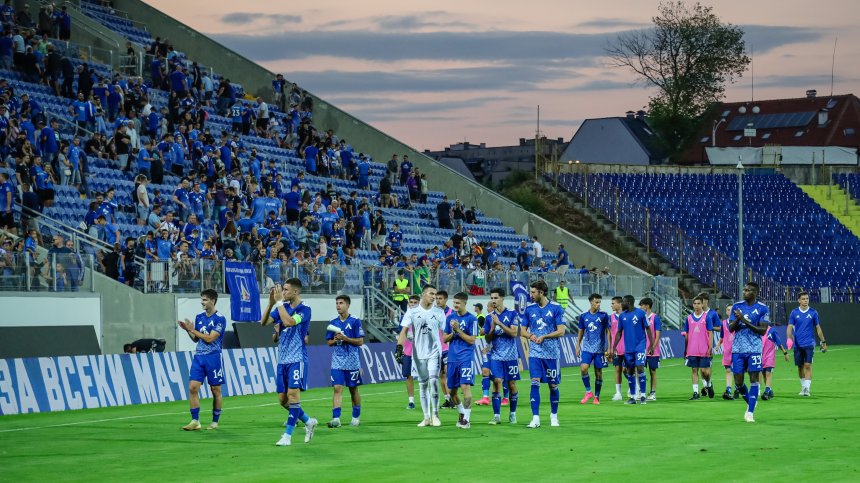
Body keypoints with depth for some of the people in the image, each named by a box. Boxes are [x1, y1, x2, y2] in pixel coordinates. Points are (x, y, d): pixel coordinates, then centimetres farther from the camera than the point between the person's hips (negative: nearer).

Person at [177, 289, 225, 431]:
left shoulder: (220, 319, -9)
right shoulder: (199, 317, 11)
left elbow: (210, 338, -16)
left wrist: (192, 330, -13)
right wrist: (188, 330, -1)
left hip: (213, 357, -6)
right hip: (198, 356, 6)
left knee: (216, 390, 3)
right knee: (193, 387, -6)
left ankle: (215, 422, 13)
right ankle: (195, 421, -1)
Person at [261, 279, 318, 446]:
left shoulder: (304, 310, -9)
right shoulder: (282, 307, 9)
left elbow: (289, 322, -27)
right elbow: (264, 322, 1)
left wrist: (279, 302, -20)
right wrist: (271, 303, -11)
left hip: (297, 359, -7)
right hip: (282, 360, 7)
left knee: (293, 394, -15)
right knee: (283, 399, 6)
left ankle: (287, 435, -13)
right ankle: (308, 422, 26)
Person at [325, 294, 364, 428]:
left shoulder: (355, 322, -4)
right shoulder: (333, 323, 8)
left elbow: (360, 341, -7)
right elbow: (329, 342, 13)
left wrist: (345, 338, -17)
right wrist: (335, 340, -9)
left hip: (352, 361, -3)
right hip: (337, 361, 3)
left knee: (353, 389, 7)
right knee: (337, 388, -8)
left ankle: (356, 417, 21)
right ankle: (336, 418, -16)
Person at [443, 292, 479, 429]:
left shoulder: (471, 319, -5)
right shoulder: (450, 318, 10)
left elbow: (472, 340, -9)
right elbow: (445, 339, 13)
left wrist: (458, 330, -14)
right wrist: (453, 332, -7)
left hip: (466, 357, -6)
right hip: (452, 358, 6)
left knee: (465, 386, -15)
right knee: (451, 390, 9)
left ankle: (466, 419, -13)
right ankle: (462, 414, 28)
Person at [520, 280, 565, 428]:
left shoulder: (556, 308, -4)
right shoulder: (529, 309, 6)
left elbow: (561, 331, -7)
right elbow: (523, 330, 11)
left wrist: (544, 337, -17)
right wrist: (531, 336, -11)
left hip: (552, 353, -2)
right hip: (535, 353, 2)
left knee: (553, 385, 6)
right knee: (535, 383, -10)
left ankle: (554, 416, 23)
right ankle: (535, 418, -10)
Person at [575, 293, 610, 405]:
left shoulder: (603, 315, 0)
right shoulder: (584, 316, 6)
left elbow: (608, 332, 2)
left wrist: (609, 348, -3)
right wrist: (578, 346, 9)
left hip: (599, 348, -1)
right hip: (587, 348, 1)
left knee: (598, 373, 2)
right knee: (583, 368, -15)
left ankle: (596, 397, 13)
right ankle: (588, 392, 2)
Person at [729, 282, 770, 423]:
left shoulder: (762, 309, -2)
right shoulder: (737, 306, 7)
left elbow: (763, 330, -8)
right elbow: (730, 328, 6)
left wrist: (746, 322, -18)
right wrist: (737, 320, -15)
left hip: (754, 349, -3)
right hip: (738, 348, 3)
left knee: (754, 379, -8)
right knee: (738, 382, 2)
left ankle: (750, 412, -3)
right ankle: (750, 403, 27)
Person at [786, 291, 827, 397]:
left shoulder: (813, 312, 2)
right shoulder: (794, 313, 3)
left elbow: (818, 328, 8)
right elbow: (790, 327, 1)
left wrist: (823, 342, 10)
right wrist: (789, 338, -17)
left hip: (809, 344, -2)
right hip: (798, 344, 2)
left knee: (808, 365, -12)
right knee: (800, 366, 9)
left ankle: (807, 388, -14)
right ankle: (803, 387, 23)